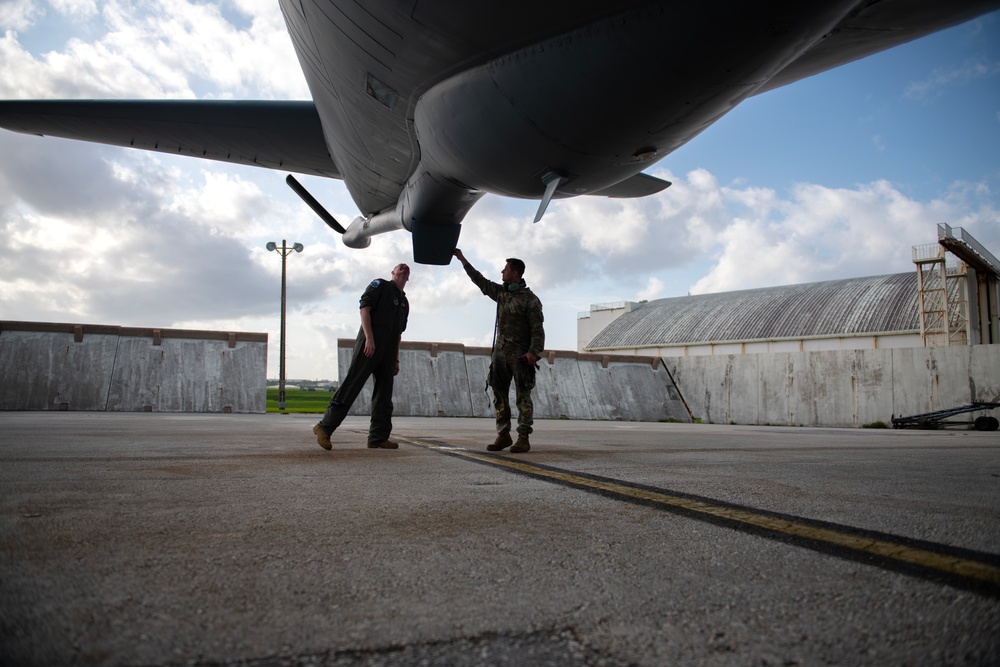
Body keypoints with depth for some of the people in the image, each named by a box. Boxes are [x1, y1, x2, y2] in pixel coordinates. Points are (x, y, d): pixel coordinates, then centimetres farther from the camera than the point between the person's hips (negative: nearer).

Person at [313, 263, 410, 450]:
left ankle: (378, 437, 3)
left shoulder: (404, 302, 25)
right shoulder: (380, 285, 6)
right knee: (352, 385, -12)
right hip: (370, 344, -7)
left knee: (384, 394, 2)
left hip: (388, 351, 7)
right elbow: (365, 308, -7)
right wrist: (369, 338, -18)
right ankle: (325, 427, -7)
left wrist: (396, 360, 17)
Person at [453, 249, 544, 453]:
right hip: (500, 352, 7)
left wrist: (534, 352, -24)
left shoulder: (530, 299, -6)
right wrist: (462, 259, 25)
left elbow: (537, 329, -11)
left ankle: (523, 438, -3)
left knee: (523, 397, -4)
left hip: (520, 355, -7)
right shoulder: (501, 292, 14)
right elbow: (479, 280, 24)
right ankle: (503, 435, 10)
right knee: (499, 395, 5)